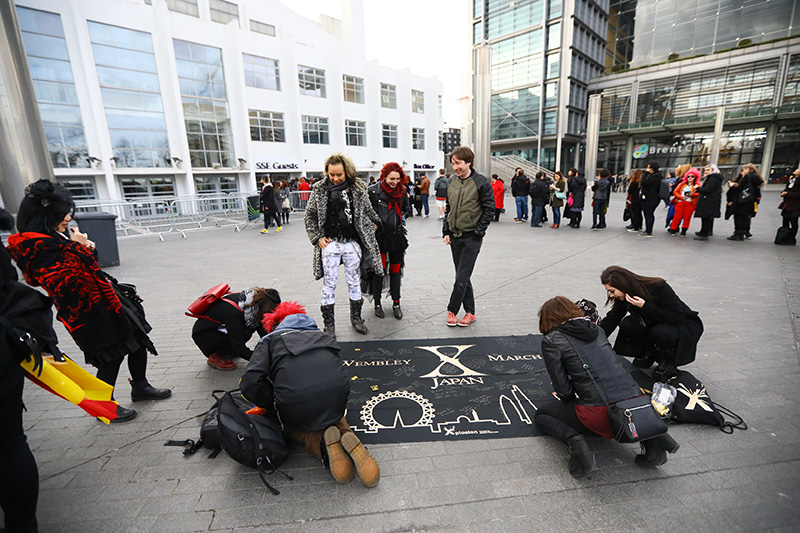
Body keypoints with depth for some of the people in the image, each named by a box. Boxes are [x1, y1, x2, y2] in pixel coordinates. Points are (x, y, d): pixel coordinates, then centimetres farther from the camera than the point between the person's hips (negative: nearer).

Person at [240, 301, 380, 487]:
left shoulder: (270, 340, 18)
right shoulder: (320, 335, 29)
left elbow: (251, 383, 2)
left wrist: (275, 409, 15)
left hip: (294, 399, -2)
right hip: (336, 390, 3)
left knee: (293, 428, 33)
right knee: (334, 415, 37)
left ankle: (322, 442, 0)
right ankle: (346, 436, 2)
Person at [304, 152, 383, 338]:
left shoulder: (358, 188, 1)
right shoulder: (320, 189, -1)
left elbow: (368, 211, 13)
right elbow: (310, 215, 4)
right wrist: (317, 237, -2)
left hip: (352, 243, 1)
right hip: (330, 243, -1)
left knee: (354, 282, 11)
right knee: (329, 284, 3)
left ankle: (356, 317, 28)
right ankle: (329, 324, 16)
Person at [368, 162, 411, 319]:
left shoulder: (402, 190, 5)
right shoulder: (373, 191, -8)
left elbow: (407, 208, 22)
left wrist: (402, 218, 8)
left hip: (397, 236, 4)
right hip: (379, 237, -3)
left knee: (395, 270, 9)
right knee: (379, 270, 2)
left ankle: (396, 303, 20)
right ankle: (377, 303, 18)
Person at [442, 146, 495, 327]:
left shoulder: (481, 182, -7)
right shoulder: (452, 182, 9)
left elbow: (489, 209, -6)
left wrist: (478, 232, -11)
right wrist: (446, 231, 7)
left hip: (471, 238, -6)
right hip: (454, 237, 6)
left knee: (462, 278, -4)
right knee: (463, 277, 11)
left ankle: (452, 310, 12)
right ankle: (470, 312, 22)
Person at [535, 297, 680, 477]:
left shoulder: (551, 341, -2)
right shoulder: (597, 330, 17)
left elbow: (563, 390, -5)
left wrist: (564, 395, 18)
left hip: (599, 414, -5)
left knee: (541, 415, 19)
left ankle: (574, 440, -8)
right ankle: (647, 434, 16)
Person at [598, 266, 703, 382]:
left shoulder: (659, 288, -29)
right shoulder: (623, 299, -12)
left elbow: (677, 317, -31)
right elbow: (609, 322, -7)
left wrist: (645, 307, -36)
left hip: (686, 326, -5)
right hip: (656, 325, 5)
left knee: (659, 332, -37)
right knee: (626, 325, -22)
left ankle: (668, 360, -5)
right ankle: (649, 352, 5)